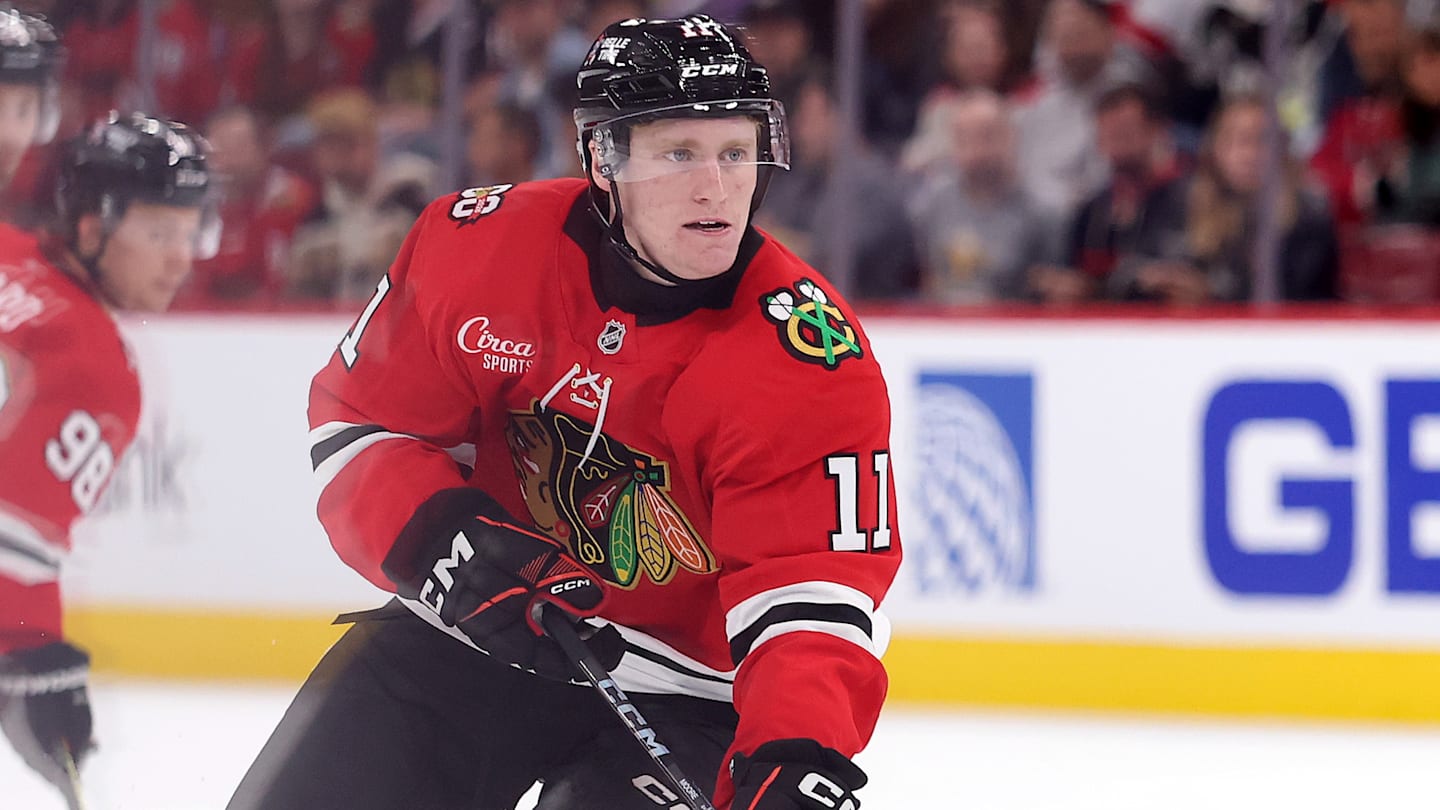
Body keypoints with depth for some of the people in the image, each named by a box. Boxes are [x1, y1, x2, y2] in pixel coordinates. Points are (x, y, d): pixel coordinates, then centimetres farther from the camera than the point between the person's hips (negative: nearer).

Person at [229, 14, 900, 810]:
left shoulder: (811, 359, -22)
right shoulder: (484, 244, -13)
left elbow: (815, 586, -27)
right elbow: (358, 416, -1)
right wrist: (436, 536, -20)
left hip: (676, 693, -3)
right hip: (472, 625, 3)